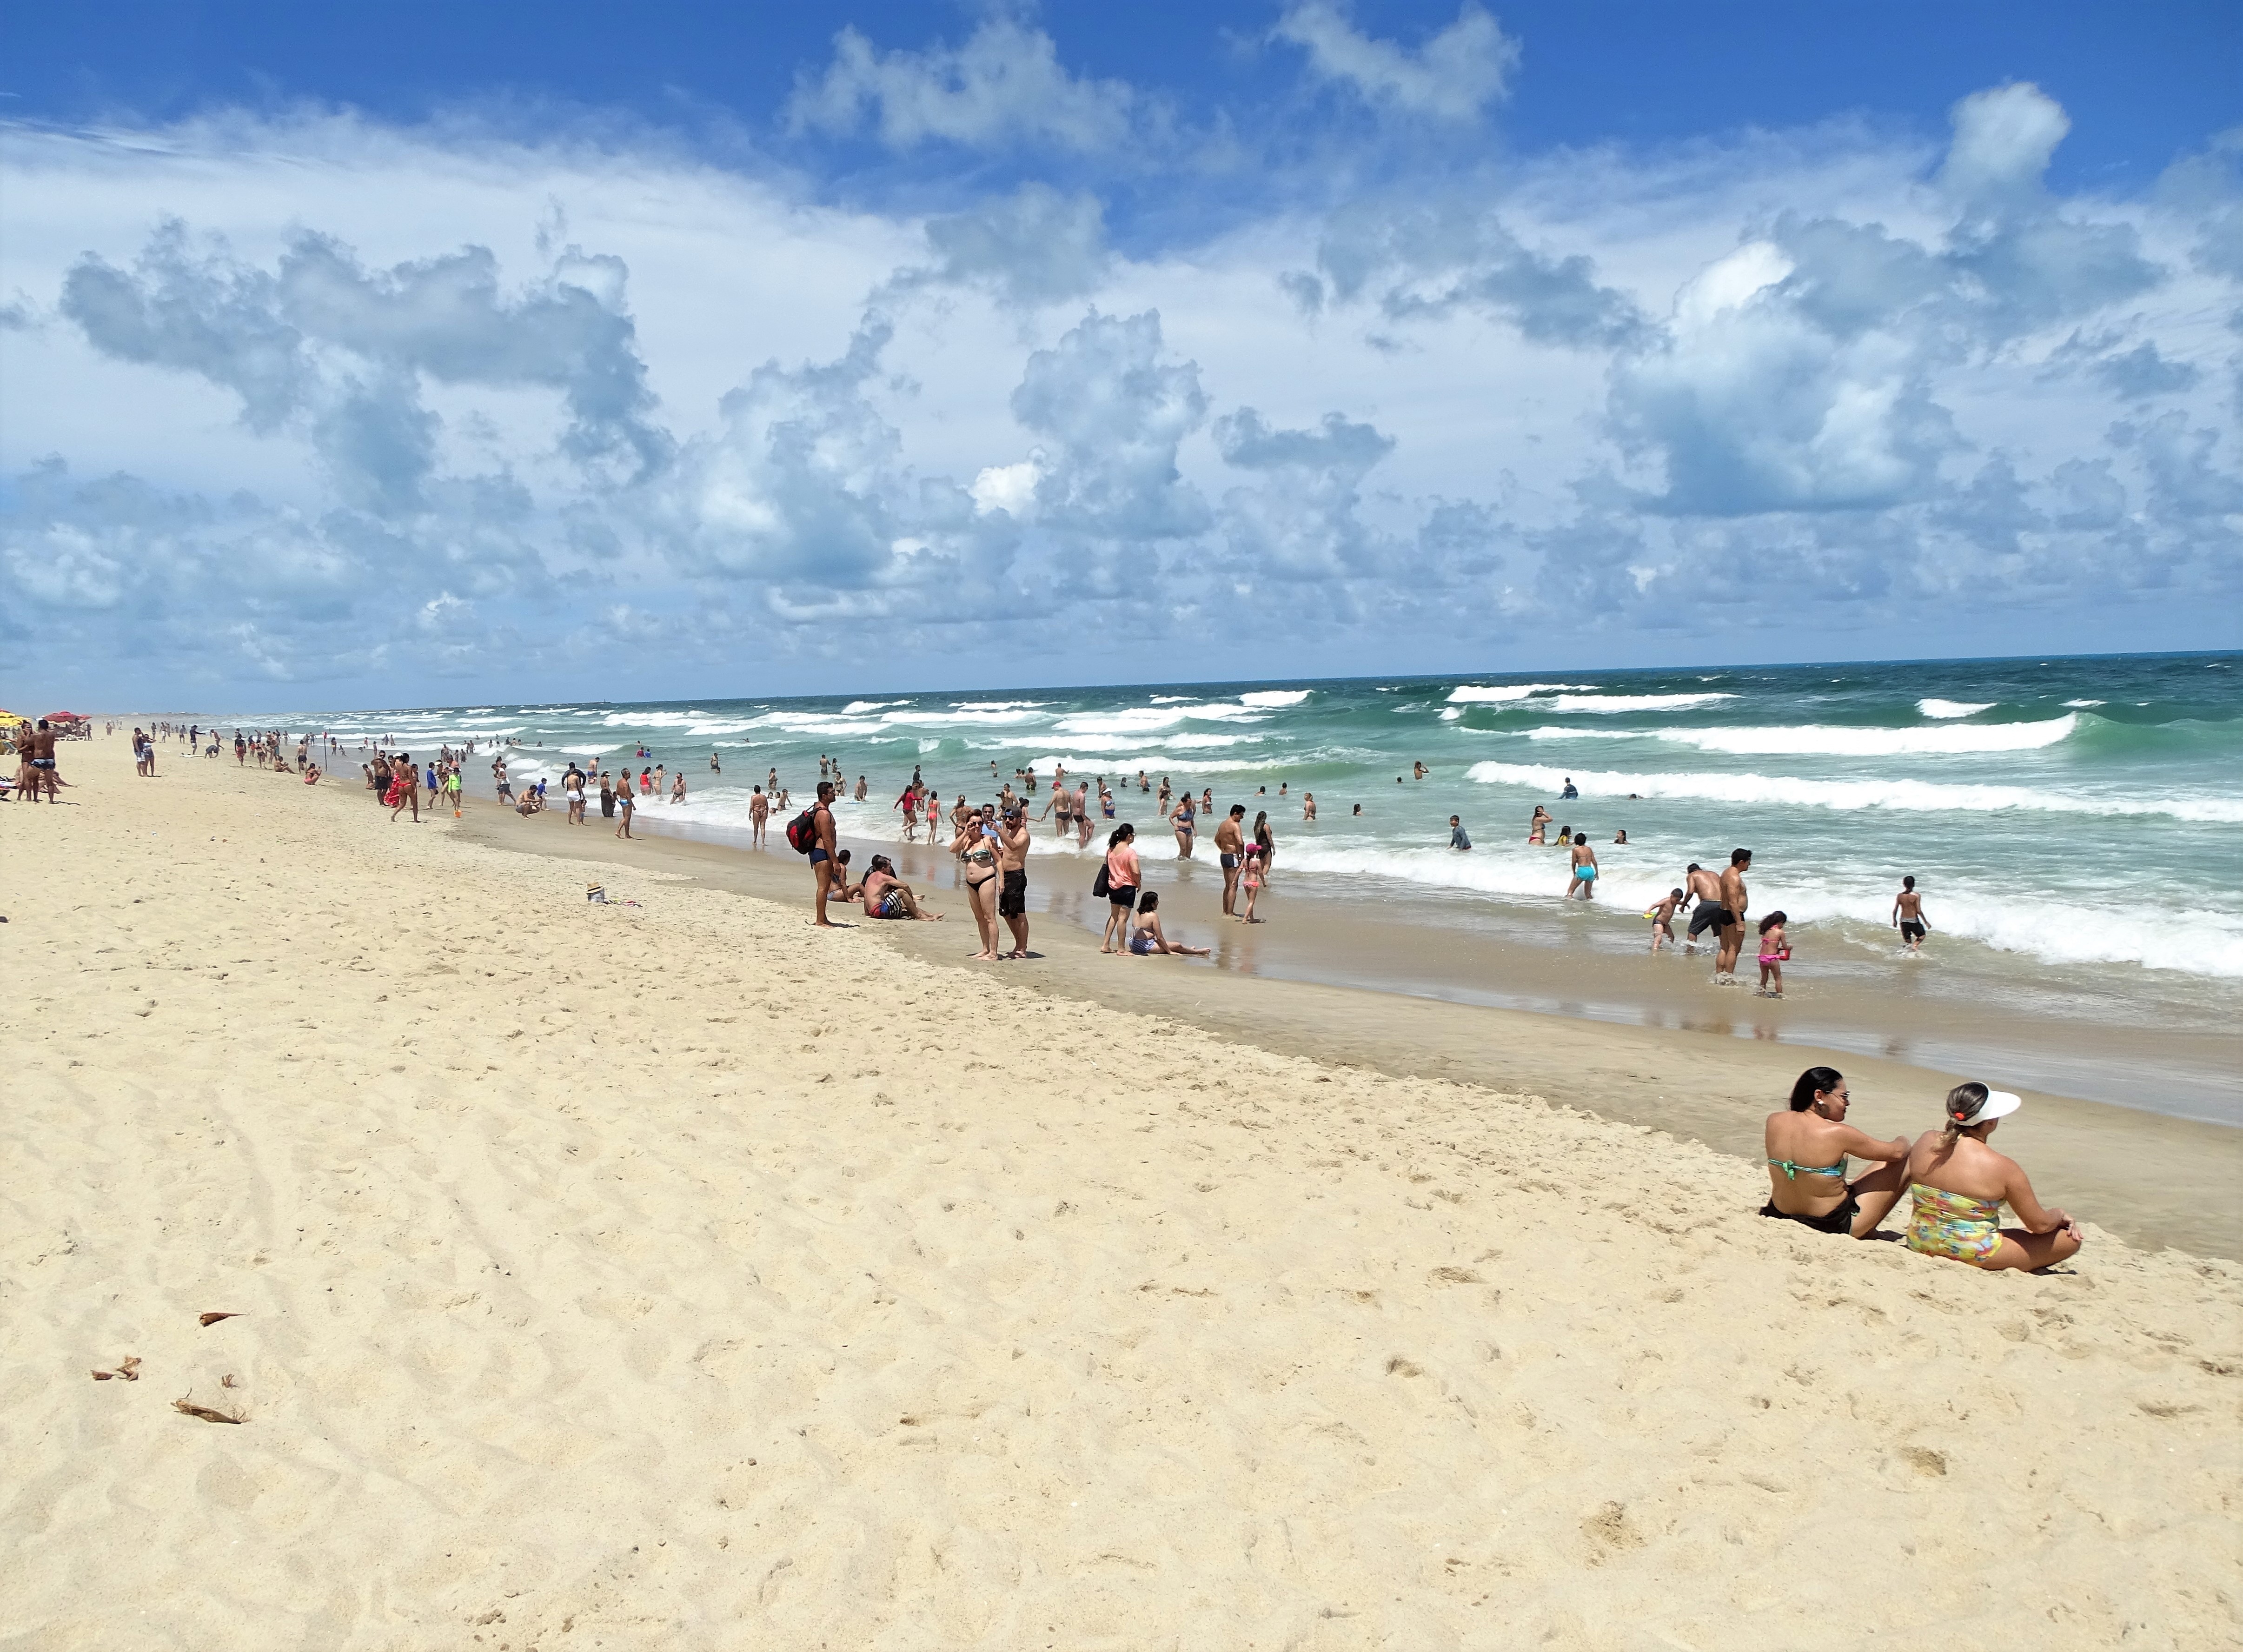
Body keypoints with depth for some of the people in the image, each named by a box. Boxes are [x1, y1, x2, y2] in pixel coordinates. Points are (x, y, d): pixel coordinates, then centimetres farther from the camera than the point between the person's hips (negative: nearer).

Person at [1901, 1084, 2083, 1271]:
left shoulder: (1926, 1141, -7)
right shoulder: (2002, 1168, -21)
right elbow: (2040, 1225, -10)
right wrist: (2058, 1215, 13)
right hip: (1974, 1255, -5)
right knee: (2071, 1238, 6)